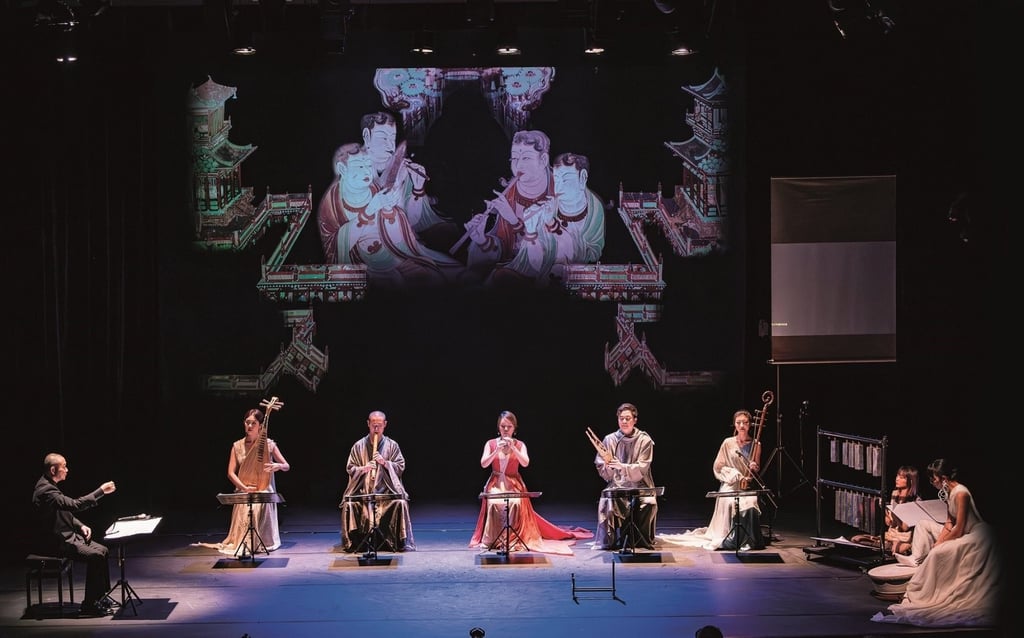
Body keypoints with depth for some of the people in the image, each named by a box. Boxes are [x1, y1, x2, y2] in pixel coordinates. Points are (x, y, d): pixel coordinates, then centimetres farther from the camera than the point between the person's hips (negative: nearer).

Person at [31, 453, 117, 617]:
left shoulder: (50, 486, 12)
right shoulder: (45, 490, -22)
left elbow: (67, 512, 21)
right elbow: (75, 504, -29)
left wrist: (81, 526, 5)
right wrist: (101, 491, -24)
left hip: (64, 536, 11)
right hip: (54, 543, -11)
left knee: (102, 550, 3)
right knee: (95, 556, -21)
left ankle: (100, 596, 10)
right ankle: (89, 604, -13)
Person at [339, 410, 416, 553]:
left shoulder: (392, 445, 8)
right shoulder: (358, 446, 8)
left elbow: (401, 467, 6)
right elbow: (350, 469, 8)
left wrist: (385, 463, -11)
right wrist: (363, 469, -12)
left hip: (387, 489, -1)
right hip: (363, 490, 1)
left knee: (400, 503, -29)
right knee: (349, 505, -26)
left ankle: (400, 542, -16)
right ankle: (353, 542, -10)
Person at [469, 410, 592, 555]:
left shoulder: (519, 445, 5)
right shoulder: (491, 443, 5)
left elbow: (525, 463, -11)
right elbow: (483, 464, -6)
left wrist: (513, 448, -20)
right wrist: (497, 450, -17)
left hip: (514, 483, 0)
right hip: (495, 483, 0)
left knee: (516, 503, -33)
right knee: (494, 503, -33)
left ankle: (513, 538, -22)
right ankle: (492, 539, -22)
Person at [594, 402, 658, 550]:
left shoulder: (644, 440, 0)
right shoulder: (609, 440, 4)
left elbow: (641, 470, -9)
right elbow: (603, 473, 3)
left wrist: (620, 466, -25)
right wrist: (607, 465, -20)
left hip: (640, 486, -1)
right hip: (616, 487, 1)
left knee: (647, 504, -31)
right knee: (608, 504, -31)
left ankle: (643, 541, -9)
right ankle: (615, 540, -14)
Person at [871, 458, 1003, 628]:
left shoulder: (961, 494, -24)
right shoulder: (948, 492, 6)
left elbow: (958, 530, -23)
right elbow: (949, 523, 9)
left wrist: (937, 545, -13)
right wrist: (938, 542, -6)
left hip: (974, 536, -11)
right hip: (958, 533, 11)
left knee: (937, 554, -27)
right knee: (923, 524, 11)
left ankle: (912, 598, -23)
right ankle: (917, 561, -3)